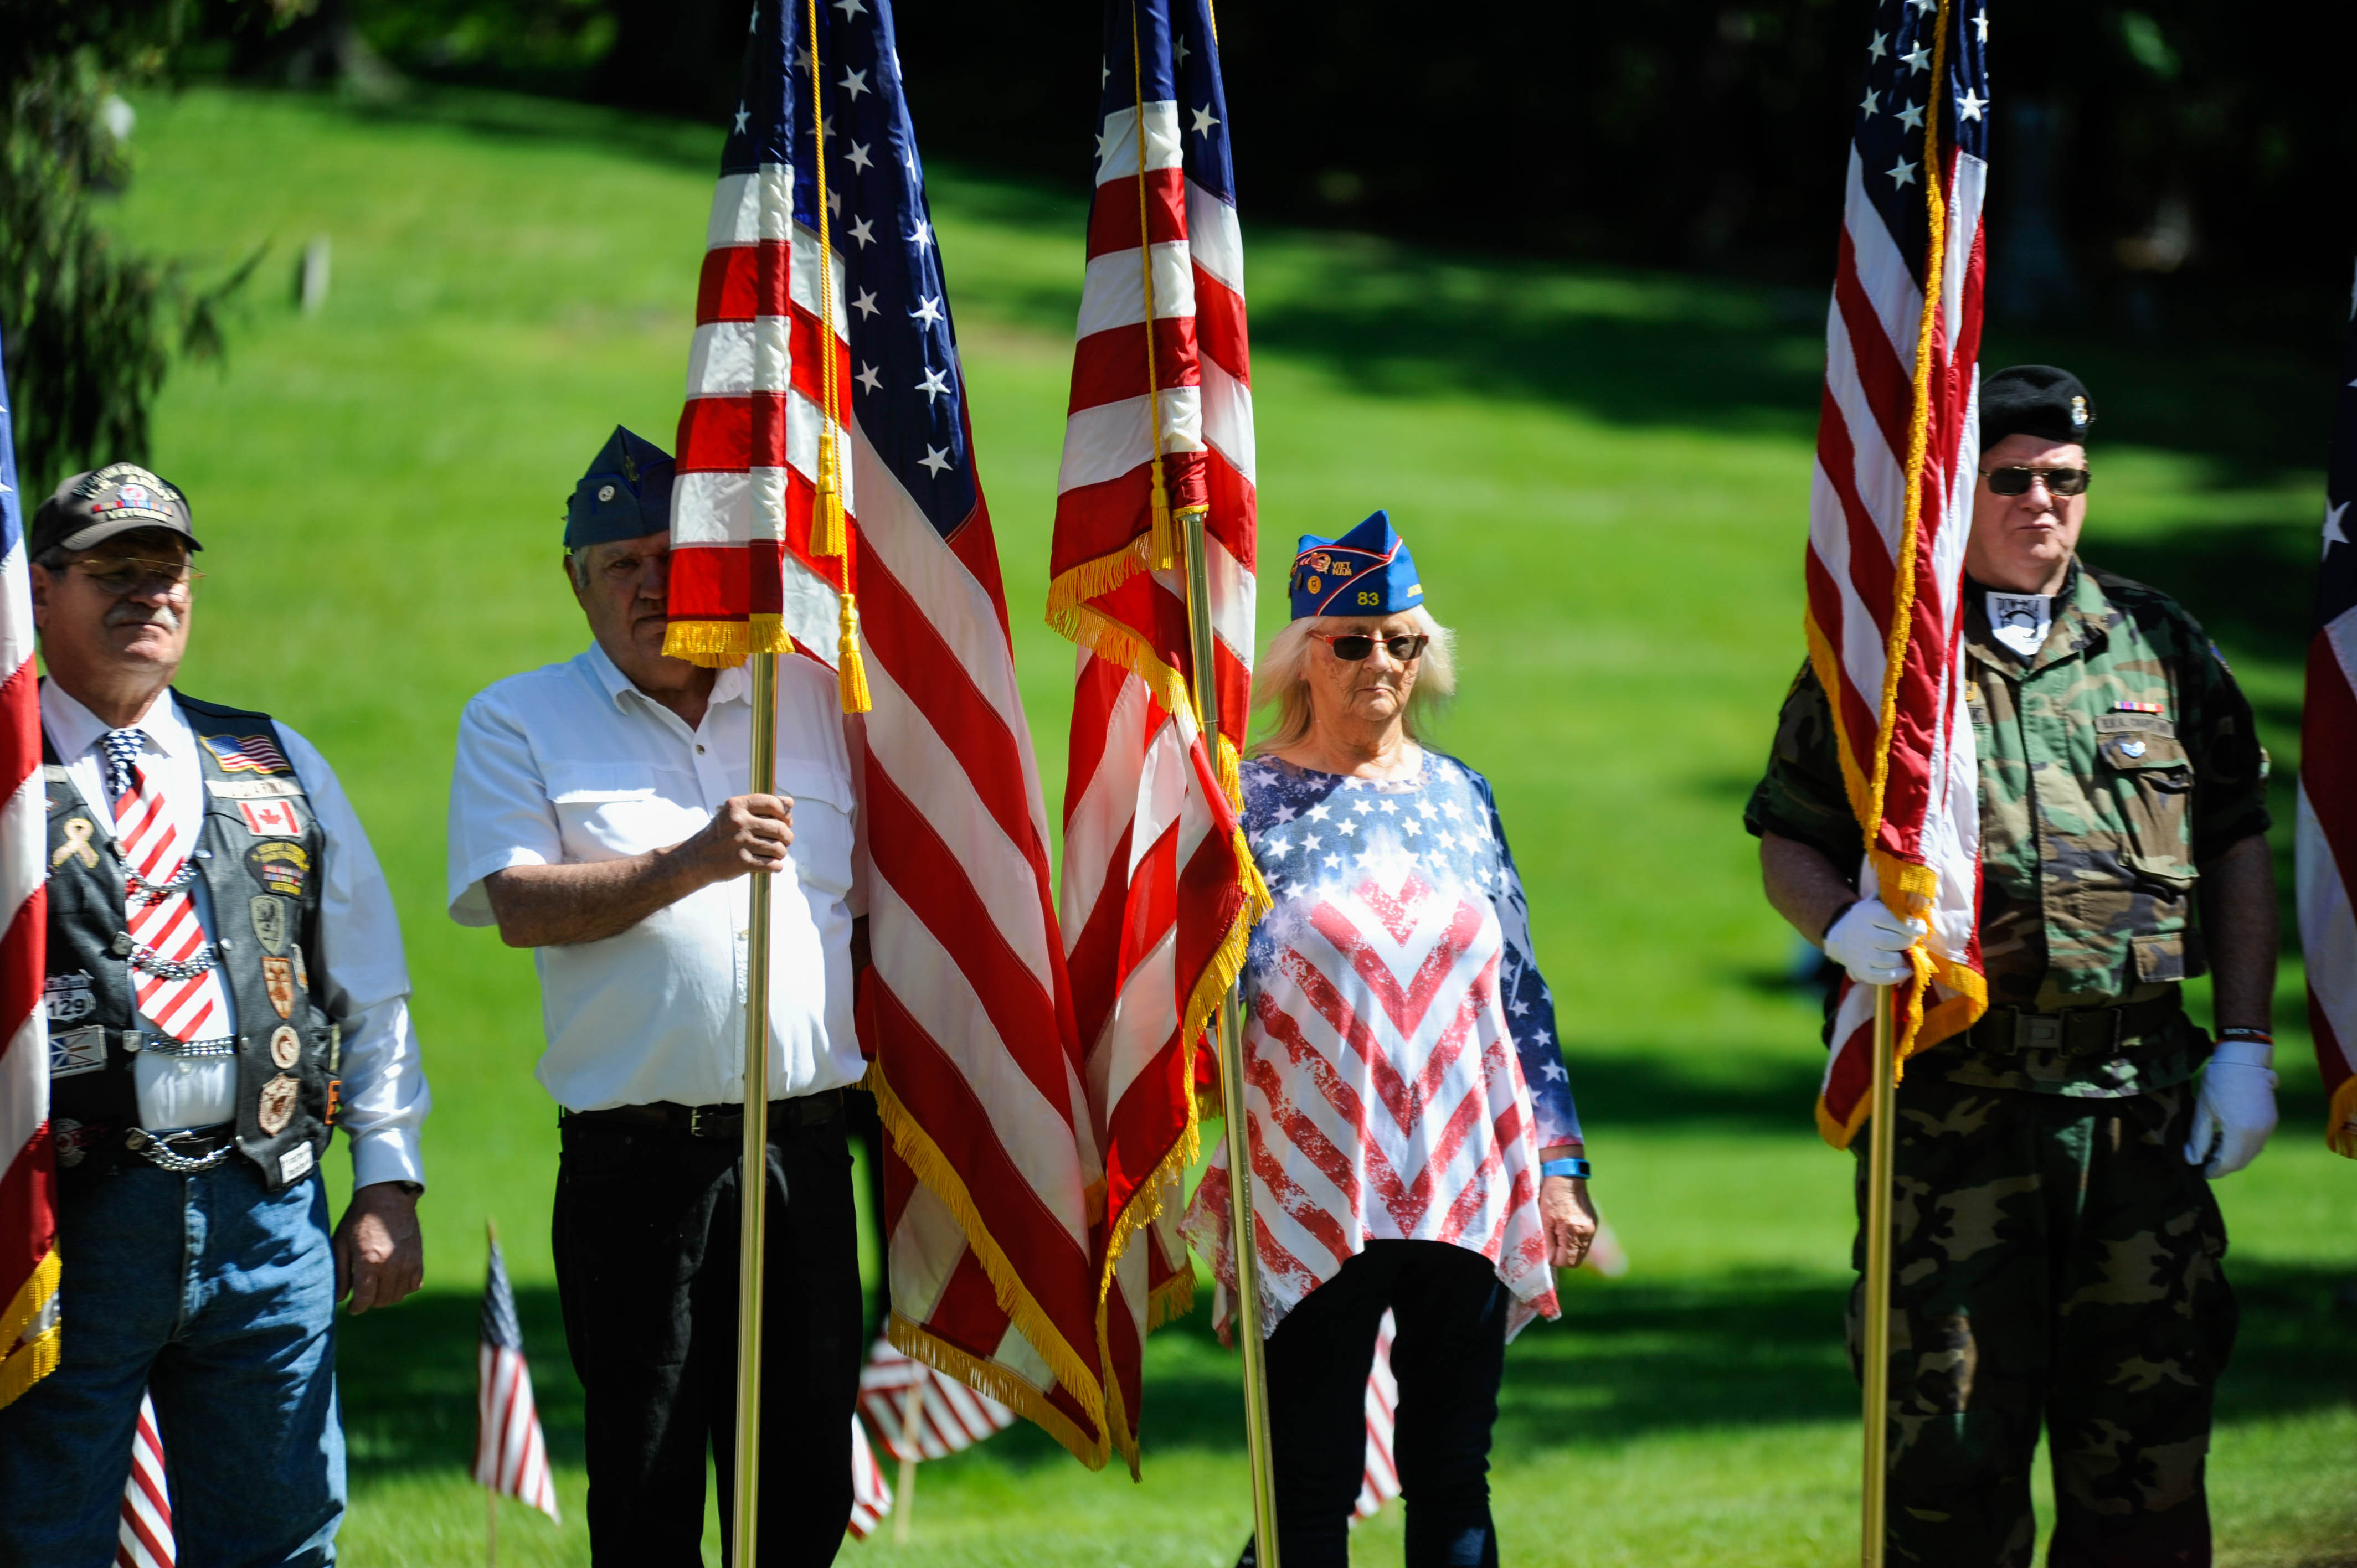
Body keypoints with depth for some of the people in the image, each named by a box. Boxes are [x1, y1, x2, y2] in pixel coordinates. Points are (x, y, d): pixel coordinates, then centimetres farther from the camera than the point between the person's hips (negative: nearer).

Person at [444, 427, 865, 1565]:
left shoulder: (812, 695, 16)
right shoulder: (518, 723, 8)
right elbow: (519, 905, -6)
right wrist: (690, 864, -18)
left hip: (803, 1141, 3)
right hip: (636, 1160, -3)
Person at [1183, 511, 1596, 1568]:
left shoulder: (1460, 797, 11)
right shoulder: (1249, 803, 0)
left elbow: (1522, 998, 13)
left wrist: (1558, 1170, 8)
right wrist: (1212, 1167, -7)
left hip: (1469, 1192, 3)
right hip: (1316, 1194, -3)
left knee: (1453, 1481, 6)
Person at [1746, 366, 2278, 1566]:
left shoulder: (2160, 646, 12)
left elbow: (2237, 848, 14)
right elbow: (1786, 843, 11)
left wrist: (2245, 1047, 6)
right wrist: (1841, 926, -12)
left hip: (2139, 1093, 2)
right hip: (1950, 1092, -2)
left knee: (2148, 1412, 1)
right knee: (1950, 1428, -2)